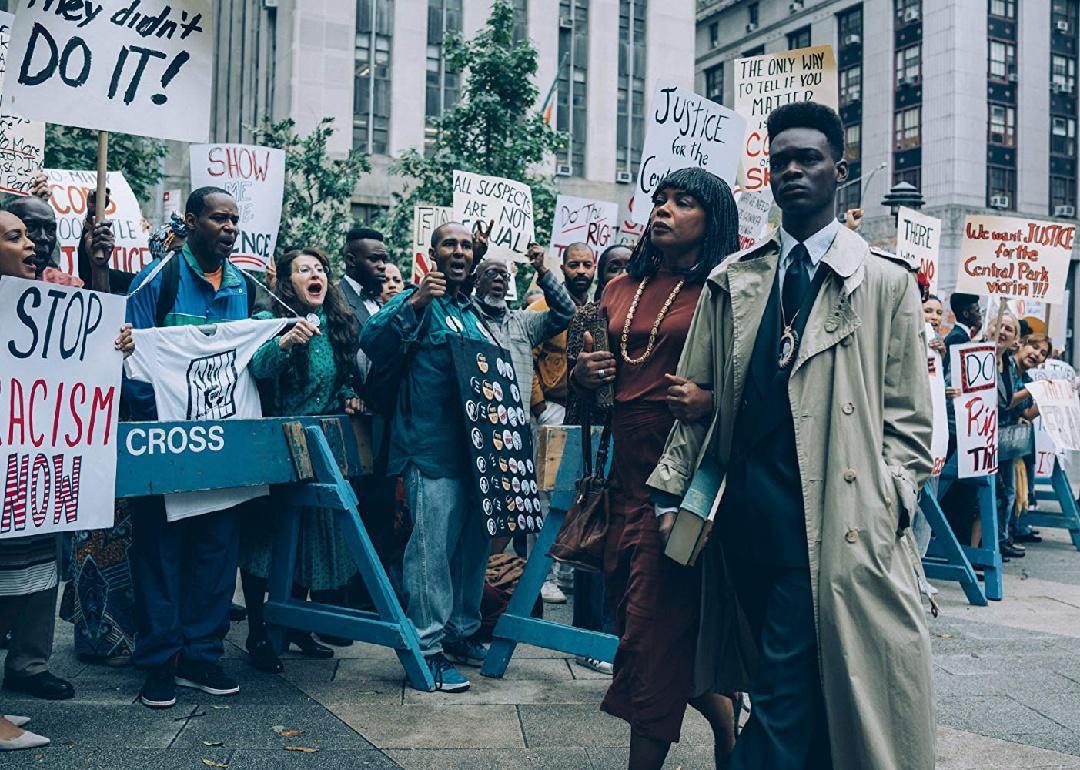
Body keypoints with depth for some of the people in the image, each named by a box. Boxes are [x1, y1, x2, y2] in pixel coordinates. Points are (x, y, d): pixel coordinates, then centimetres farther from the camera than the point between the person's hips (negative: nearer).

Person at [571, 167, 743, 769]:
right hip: (628, 469, 6)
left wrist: (711, 399, -24)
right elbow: (588, 383, 23)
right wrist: (584, 375, 2)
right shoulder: (621, 290, 15)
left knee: (659, 627, -2)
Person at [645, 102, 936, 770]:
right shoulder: (733, 281, 13)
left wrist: (886, 507, -7)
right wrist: (672, 490, 7)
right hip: (745, 508, 4)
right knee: (798, 684, 13)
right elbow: (697, 396, 12)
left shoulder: (887, 281, 4)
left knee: (785, 684, -7)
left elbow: (907, 415, 2)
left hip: (833, 514, -3)